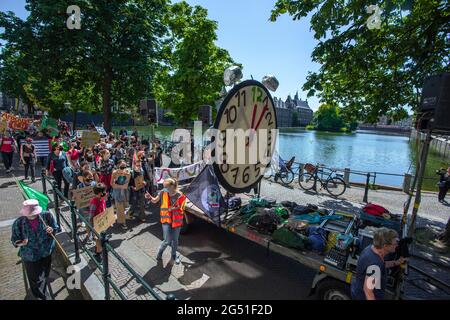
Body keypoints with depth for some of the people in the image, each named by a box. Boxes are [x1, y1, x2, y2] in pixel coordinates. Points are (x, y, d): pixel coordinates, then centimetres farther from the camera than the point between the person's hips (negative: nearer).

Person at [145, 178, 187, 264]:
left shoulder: (180, 196, -17)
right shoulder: (163, 192, -12)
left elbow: (181, 209, -6)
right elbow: (155, 200, 6)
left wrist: (174, 208, -25)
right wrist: (150, 197, -15)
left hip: (176, 220, 0)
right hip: (166, 219, 0)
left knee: (175, 240, 15)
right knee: (167, 240, -3)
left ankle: (174, 255, 42)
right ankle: (160, 252, 30)